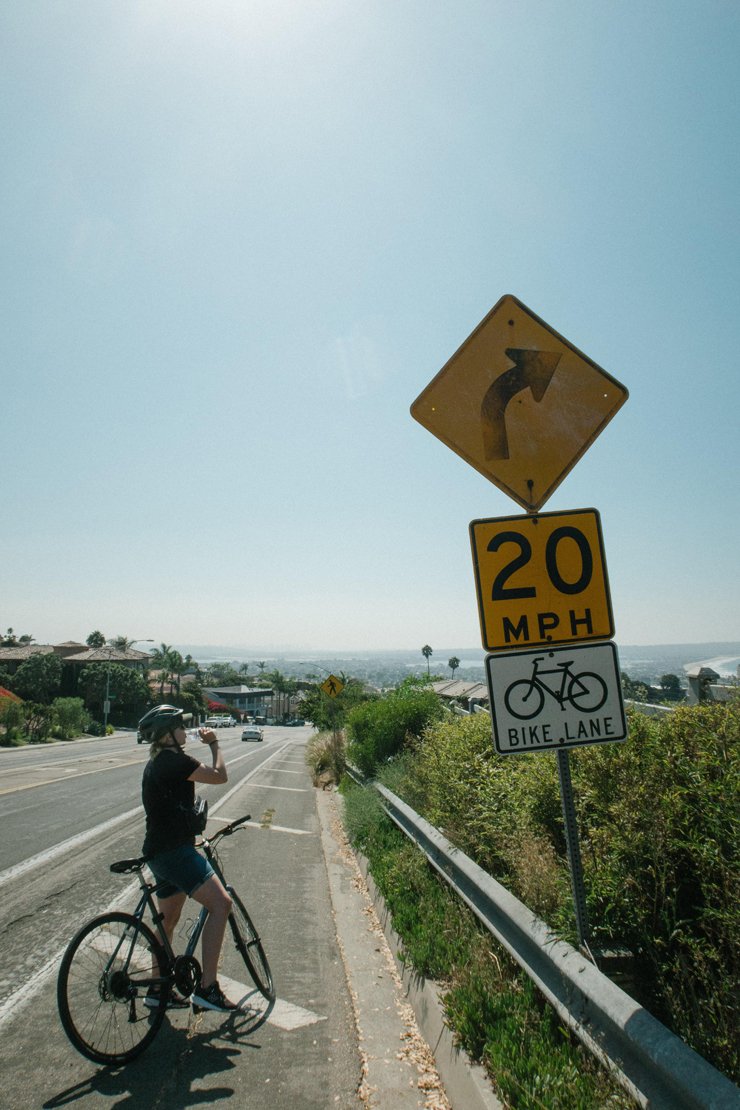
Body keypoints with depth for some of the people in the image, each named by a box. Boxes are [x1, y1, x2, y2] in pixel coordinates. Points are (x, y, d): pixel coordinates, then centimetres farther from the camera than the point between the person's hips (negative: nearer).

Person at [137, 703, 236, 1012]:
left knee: (168, 920, 21)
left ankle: (158, 988, 34)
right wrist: (214, 744, 1)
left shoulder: (157, 762, 16)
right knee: (220, 903, -17)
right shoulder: (174, 760, -17)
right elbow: (220, 775, -12)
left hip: (160, 851, 11)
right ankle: (207, 987, -16)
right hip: (174, 851, -11)